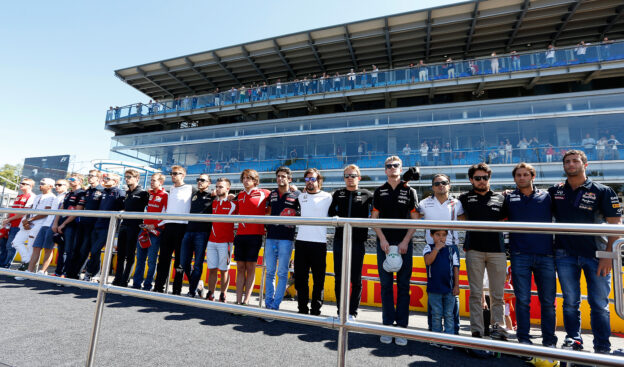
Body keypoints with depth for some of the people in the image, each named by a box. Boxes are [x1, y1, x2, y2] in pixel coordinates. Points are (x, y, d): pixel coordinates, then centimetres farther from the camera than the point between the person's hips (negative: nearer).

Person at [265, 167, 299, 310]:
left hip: (286, 238, -4)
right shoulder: (272, 194, 13)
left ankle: (276, 305, 11)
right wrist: (266, 226, 16)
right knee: (270, 272, 10)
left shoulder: (296, 195, 0)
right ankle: (268, 303, 22)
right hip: (270, 237, 4)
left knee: (282, 273, 1)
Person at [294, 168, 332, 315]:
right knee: (300, 278, 8)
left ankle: (315, 311, 16)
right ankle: (302, 310, 21)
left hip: (319, 243, -3)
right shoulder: (300, 197, 14)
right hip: (301, 241, 4)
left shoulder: (327, 197, 3)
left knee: (318, 280, 3)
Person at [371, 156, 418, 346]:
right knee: (386, 285, 5)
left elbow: (415, 220, 3)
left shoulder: (410, 191, 6)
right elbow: (374, 218, 6)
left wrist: (405, 241, -7)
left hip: (404, 244, -1)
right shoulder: (379, 192, 9)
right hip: (384, 243, 1)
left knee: (403, 285, 4)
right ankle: (387, 326, 16)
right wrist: (382, 239, -6)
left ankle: (401, 327, 14)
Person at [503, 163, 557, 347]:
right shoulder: (508, 198, 8)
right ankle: (523, 339, 18)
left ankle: (549, 341, 23)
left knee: (548, 301, 8)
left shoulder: (546, 196, 8)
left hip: (545, 255, 1)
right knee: (522, 300, 5)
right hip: (520, 256, -1)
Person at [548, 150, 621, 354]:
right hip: (565, 254, 2)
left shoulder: (603, 191, 0)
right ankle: (573, 339, 23)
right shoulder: (555, 192, 7)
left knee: (599, 304, 6)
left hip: (595, 255, -1)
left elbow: (615, 224, -3)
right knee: (570, 301, 10)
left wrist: (608, 255, -10)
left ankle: (602, 348, 19)